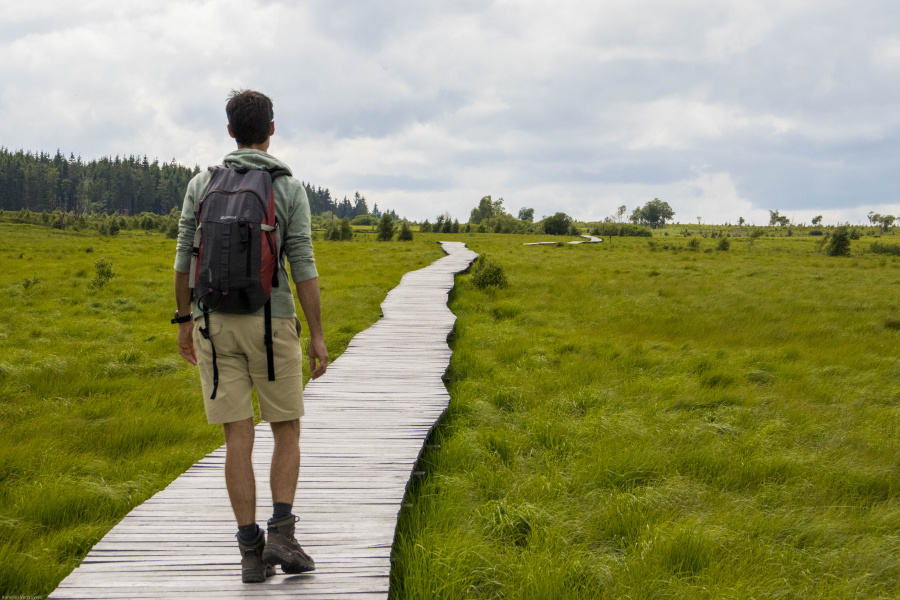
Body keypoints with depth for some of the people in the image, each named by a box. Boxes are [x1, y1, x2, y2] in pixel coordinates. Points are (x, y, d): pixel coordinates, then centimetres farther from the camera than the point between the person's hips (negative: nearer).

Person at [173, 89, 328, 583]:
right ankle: (281, 534, -5)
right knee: (286, 431, 10)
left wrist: (184, 321, 16)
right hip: (271, 323, -2)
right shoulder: (289, 189, -2)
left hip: (215, 323, 2)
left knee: (238, 439, 3)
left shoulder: (202, 184, 4)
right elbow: (302, 266, -6)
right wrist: (317, 335, -2)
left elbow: (184, 260, 5)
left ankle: (251, 552, 2)